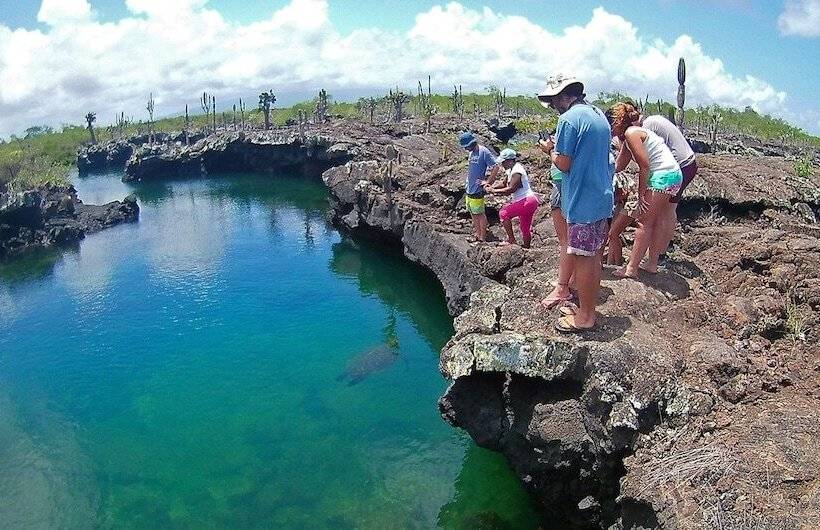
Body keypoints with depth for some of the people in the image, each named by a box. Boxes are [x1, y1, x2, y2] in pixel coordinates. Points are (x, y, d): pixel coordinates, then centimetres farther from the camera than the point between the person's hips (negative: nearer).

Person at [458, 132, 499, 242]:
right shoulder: (471, 153, 12)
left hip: (477, 190, -9)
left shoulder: (484, 152, -13)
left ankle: (482, 237, 6)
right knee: (473, 213, 15)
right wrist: (468, 180, 15)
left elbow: (495, 168, -16)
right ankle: (477, 234, 26)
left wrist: (488, 182, -15)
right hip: (469, 189, 9)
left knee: (479, 214, -2)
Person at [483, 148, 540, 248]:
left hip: (527, 201, -10)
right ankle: (526, 247, 28)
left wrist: (493, 191, -20)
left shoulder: (516, 171, -19)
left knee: (504, 213, -11)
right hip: (528, 201, 10)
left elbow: (511, 189, -25)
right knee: (525, 227, 17)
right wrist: (492, 186, 3)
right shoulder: (511, 170, 12)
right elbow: (504, 183, 21)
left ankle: (511, 240, -8)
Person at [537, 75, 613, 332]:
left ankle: (584, 317, 10)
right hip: (602, 197, 9)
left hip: (583, 202, -9)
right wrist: (559, 146, 14)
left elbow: (563, 164, -15)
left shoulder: (569, 119, -15)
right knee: (594, 257, 17)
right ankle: (589, 307, 29)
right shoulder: (598, 114, 14)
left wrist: (550, 149, 3)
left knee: (583, 259, 0)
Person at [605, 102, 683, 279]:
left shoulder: (631, 133, -11)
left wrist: (641, 193, -11)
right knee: (657, 222, 16)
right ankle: (652, 264, 24)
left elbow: (645, 166, -15)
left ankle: (631, 268, -3)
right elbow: (618, 166, 20)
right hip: (674, 175, 10)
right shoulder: (627, 136, 18)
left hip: (662, 176, -10)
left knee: (644, 223, -6)